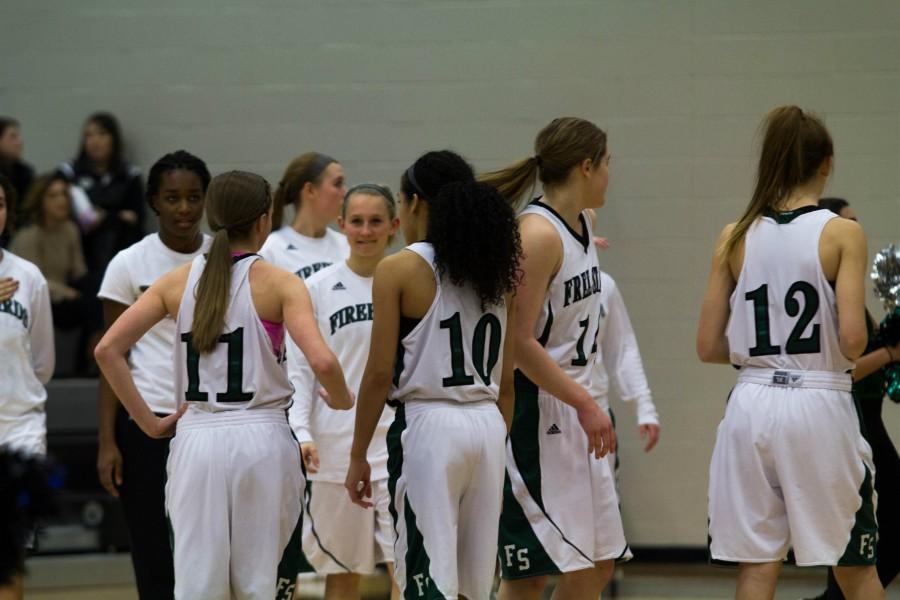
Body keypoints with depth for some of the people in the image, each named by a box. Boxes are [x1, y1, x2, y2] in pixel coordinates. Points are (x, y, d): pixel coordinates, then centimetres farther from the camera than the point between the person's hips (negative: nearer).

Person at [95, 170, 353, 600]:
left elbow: (107, 350, 1)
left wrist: (149, 423, 5)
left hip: (195, 440, 3)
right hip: (262, 439, -3)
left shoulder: (178, 281, 6)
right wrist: (342, 401, 4)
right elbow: (321, 361, -16)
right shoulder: (277, 283, -4)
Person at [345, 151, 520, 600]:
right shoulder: (495, 269, 9)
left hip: (426, 424, -6)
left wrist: (358, 455, -1)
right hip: (487, 426, 6)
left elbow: (380, 373, -9)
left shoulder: (399, 270, -7)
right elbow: (506, 381, 12)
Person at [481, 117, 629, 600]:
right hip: (534, 411, -10)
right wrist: (585, 403, -22)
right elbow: (520, 343, -22)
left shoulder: (583, 224, 10)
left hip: (573, 409, 10)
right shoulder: (537, 234, -18)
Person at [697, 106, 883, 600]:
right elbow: (852, 340, -14)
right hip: (819, 405, -3)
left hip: (752, 406, 3)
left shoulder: (735, 238, 3)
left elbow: (708, 347, 4)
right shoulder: (842, 234, -6)